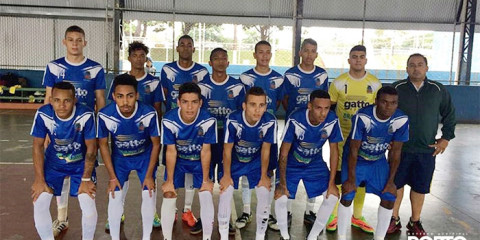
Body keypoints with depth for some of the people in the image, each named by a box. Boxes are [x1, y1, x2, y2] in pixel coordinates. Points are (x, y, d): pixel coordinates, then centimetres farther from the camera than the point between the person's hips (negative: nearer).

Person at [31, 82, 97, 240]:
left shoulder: (86, 115, -28)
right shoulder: (43, 114, -22)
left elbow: (91, 148, -18)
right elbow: (38, 146, -11)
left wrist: (86, 179, -15)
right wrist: (39, 179, -12)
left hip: (81, 163, -2)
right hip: (53, 161, 2)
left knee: (89, 205, -14)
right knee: (39, 202, -8)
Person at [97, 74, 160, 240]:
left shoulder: (149, 114, -31)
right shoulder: (105, 115, -29)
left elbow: (156, 144, -15)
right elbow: (103, 145, -11)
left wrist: (149, 175, -11)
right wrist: (112, 177, -8)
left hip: (145, 156, 0)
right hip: (119, 158, 1)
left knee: (149, 195, -6)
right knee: (114, 197, -4)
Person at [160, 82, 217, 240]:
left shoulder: (208, 120, -29)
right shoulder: (169, 120, -27)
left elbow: (205, 151, -17)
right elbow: (171, 151, -16)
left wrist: (206, 179, -10)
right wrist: (169, 180, -10)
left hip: (200, 161, 0)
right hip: (178, 160, 1)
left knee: (206, 195, -11)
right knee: (169, 195, -6)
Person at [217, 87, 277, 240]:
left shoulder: (270, 121, -27)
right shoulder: (233, 120, -31)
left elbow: (265, 150, -12)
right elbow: (227, 149, -17)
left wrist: (264, 176, -6)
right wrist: (227, 175, -10)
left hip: (256, 161, 1)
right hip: (234, 161, -1)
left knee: (264, 193, -11)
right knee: (225, 193, -13)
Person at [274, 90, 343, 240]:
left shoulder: (332, 121, -23)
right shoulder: (295, 120, -31)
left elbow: (334, 151, -10)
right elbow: (284, 153, -23)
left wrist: (331, 182, -10)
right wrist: (282, 184, -21)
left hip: (315, 164, 3)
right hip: (292, 164, -3)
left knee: (333, 196, -9)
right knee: (281, 199, -19)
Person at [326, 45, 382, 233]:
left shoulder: (375, 84, 0)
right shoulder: (338, 82, -4)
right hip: (342, 137, -2)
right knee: (337, 175, 2)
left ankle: (357, 217, 25)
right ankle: (332, 215, 17)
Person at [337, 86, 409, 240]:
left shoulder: (401, 120, -19)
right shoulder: (362, 117, -30)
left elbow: (395, 152, -8)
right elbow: (354, 150, -23)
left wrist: (390, 180, -6)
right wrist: (351, 179, -20)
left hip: (378, 161, 4)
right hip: (355, 159, -3)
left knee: (389, 197, -2)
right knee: (347, 196, -12)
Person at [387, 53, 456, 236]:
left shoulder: (439, 90, 3)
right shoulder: (397, 88, -2)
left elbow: (450, 115, 12)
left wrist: (446, 138, 7)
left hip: (427, 150, 1)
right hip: (399, 148, -1)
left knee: (420, 187, 9)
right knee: (396, 184, 7)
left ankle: (415, 222, 26)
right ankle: (394, 220, 23)